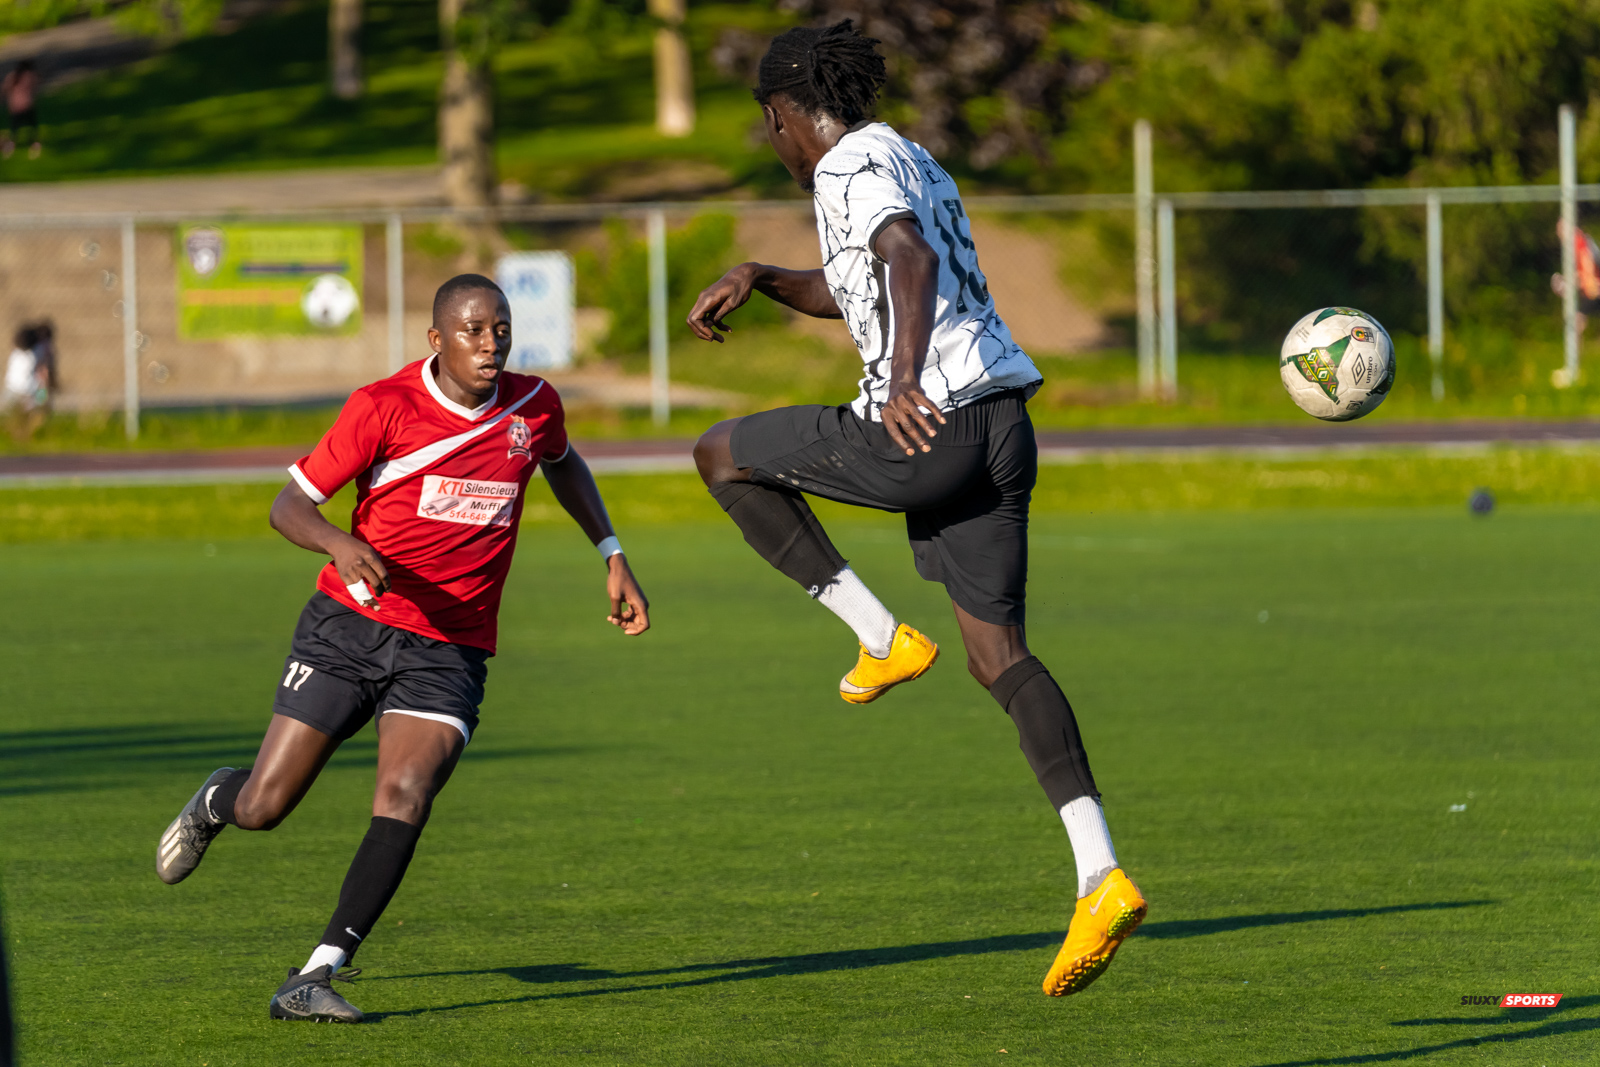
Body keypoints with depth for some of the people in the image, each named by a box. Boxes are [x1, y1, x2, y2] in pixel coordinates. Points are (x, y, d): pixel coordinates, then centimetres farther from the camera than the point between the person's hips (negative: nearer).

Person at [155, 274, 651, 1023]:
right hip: (350, 626, -2)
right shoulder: (384, 407, -12)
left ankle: (316, 978, -21)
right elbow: (288, 505, -11)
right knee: (263, 809, 0)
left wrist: (612, 556, 20)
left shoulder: (533, 406, 1)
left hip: (448, 649, 2)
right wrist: (340, 544, -32)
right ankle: (215, 801, 39)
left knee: (405, 797, -22)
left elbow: (562, 464, 26)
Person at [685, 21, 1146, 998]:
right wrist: (755, 279, 33)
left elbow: (908, 258, -25)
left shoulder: (853, 166, -5)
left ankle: (884, 637, 7)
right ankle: (1102, 879, -7)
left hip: (928, 428, -9)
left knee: (726, 456, 11)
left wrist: (904, 380, -37)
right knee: (998, 652, 7)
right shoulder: (911, 163, 26)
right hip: (1002, 427, 9)